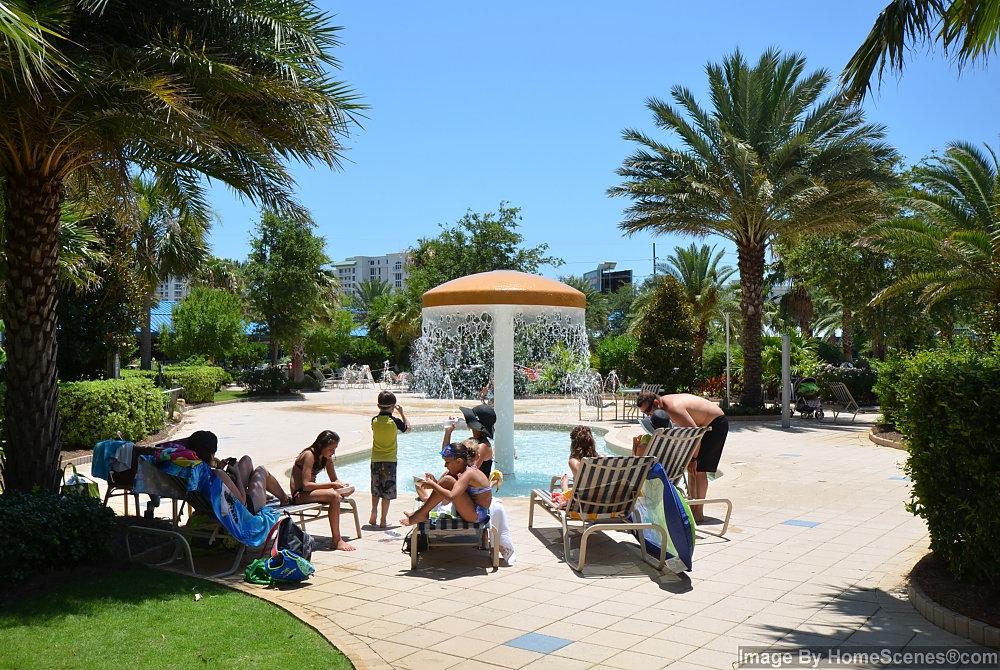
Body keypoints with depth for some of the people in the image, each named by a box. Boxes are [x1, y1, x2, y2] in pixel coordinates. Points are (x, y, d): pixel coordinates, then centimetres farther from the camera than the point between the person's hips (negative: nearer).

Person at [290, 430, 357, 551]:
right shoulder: (309, 455, -19)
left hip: (311, 490, 9)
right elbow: (306, 485, -25)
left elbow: (334, 479, 13)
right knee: (334, 496, -32)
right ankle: (337, 541, -26)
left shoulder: (327, 457, 6)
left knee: (350, 489, -6)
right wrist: (331, 485, -25)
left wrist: (340, 484, -11)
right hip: (299, 494, -9)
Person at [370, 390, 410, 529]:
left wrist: (382, 412, 20)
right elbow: (407, 427, 8)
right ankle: (383, 521, 6)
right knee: (387, 492, 4)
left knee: (375, 491, 20)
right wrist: (401, 413, 14)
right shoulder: (395, 421, -10)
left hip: (375, 460, 3)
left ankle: (373, 515, 13)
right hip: (390, 460, -3)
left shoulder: (374, 420, -3)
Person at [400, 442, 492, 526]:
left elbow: (450, 497, -34)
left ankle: (422, 514, -10)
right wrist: (434, 482, -10)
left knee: (448, 481, -22)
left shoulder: (468, 474, -20)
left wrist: (432, 485, -21)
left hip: (478, 515, -10)